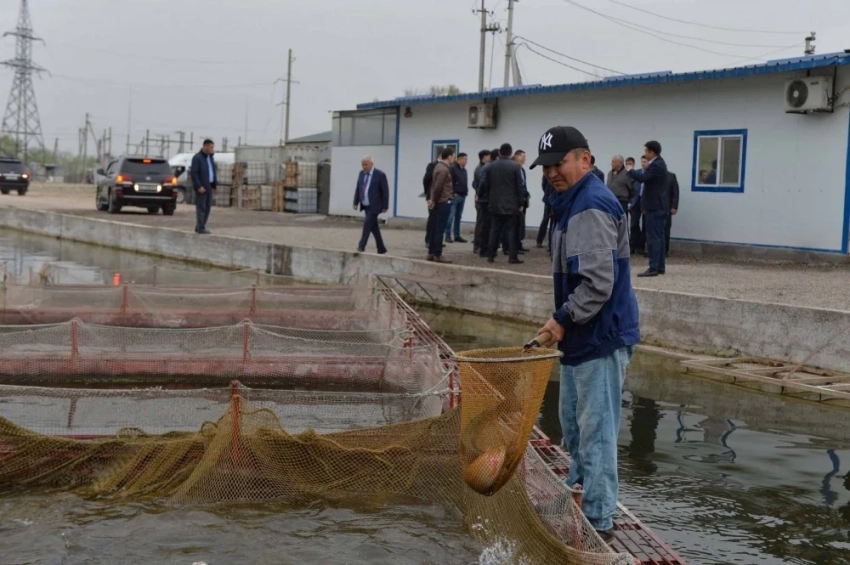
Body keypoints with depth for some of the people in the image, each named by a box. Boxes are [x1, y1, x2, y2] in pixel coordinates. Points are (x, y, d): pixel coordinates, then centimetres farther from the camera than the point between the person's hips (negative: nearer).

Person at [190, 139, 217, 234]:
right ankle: (200, 228, -2)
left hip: (209, 186, 8)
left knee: (208, 207, 8)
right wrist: (199, 186, -18)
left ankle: (200, 226, 15)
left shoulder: (211, 157, 15)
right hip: (201, 187, -8)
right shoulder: (197, 158, -8)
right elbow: (194, 173, -13)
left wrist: (214, 185, 10)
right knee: (201, 207, -5)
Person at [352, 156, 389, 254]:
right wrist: (356, 202, 6)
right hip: (365, 206, 6)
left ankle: (361, 247, -12)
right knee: (373, 227, 11)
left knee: (367, 225, -15)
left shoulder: (380, 175, -11)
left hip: (374, 206, -6)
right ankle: (381, 249, 19)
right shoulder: (361, 173, 7)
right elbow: (358, 189, 12)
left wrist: (385, 206, -12)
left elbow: (385, 191, -10)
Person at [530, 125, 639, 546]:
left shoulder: (592, 207, -19)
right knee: (573, 423, 21)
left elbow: (598, 283, -26)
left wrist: (563, 320, -18)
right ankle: (580, 493, 37)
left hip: (601, 337, -11)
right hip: (582, 336, 11)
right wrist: (564, 323, 17)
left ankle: (598, 522, 3)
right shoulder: (571, 202, 14)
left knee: (596, 430, -4)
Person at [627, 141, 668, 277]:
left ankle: (654, 268, -10)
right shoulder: (658, 163, 16)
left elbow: (643, 177, -31)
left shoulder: (656, 165, -18)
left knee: (653, 237, -10)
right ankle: (660, 266, 15)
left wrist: (630, 171, -11)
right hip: (658, 205, 11)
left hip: (655, 206, -11)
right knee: (658, 237, 12)